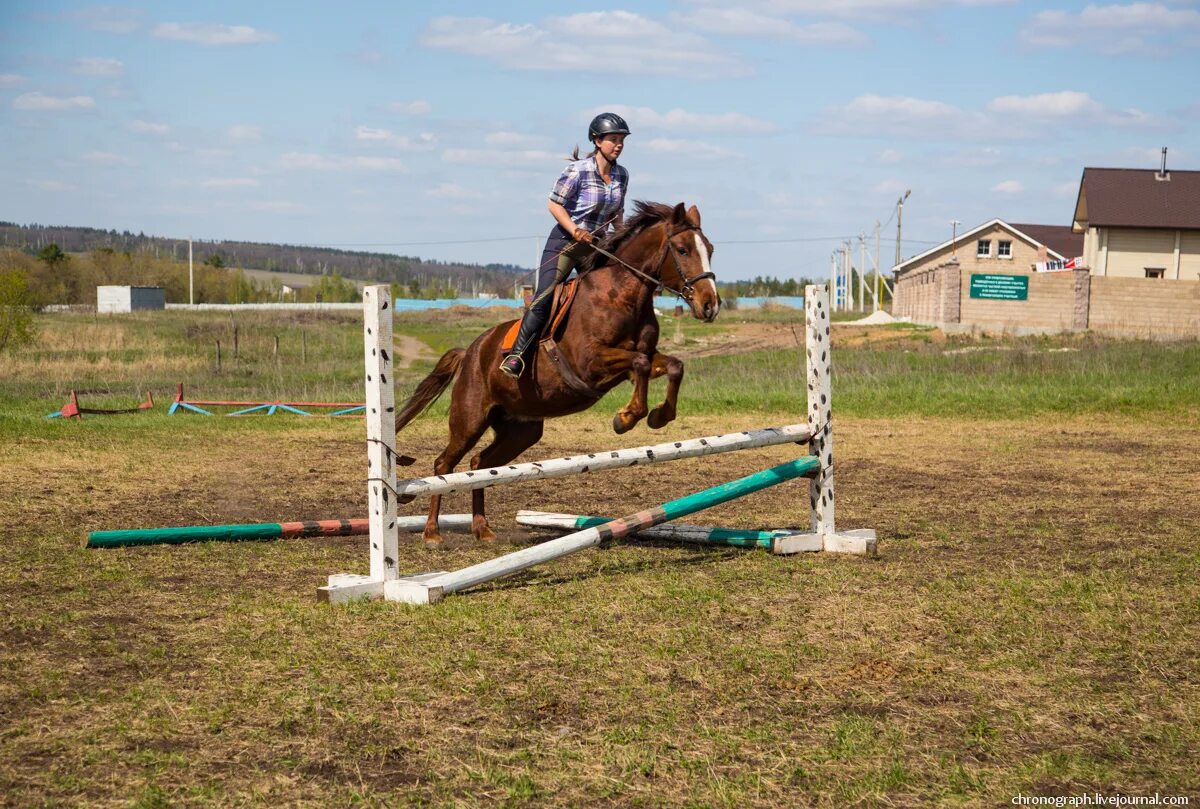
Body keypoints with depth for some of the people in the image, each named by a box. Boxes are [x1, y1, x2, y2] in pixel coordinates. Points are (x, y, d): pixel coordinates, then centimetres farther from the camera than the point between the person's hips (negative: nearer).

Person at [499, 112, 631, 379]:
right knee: (544, 297, -18)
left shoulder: (621, 175, 6)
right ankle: (517, 354, -20)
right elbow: (554, 204, -10)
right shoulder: (578, 171, -13)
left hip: (596, 246, 6)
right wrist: (575, 230, -22)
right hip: (565, 242, -6)